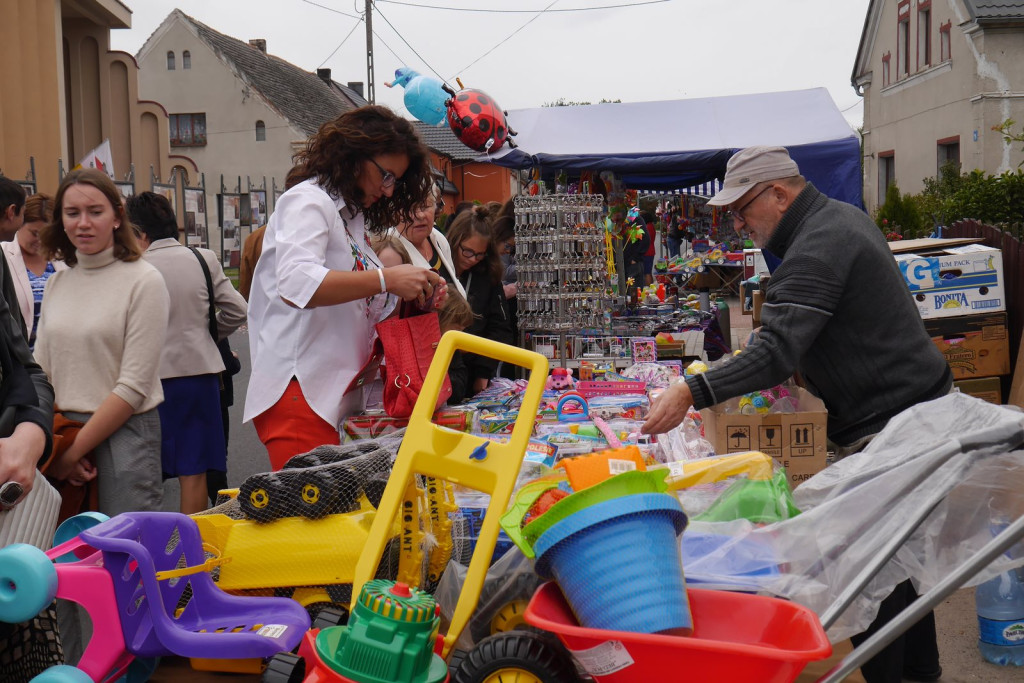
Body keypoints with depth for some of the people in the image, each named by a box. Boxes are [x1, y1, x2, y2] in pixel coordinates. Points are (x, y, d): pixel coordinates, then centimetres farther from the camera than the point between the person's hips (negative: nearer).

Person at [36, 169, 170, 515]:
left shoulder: (144, 281, -8)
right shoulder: (57, 283, 9)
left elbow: (134, 386, -11)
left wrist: (74, 451, -10)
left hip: (123, 434, -5)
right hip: (61, 434, 5)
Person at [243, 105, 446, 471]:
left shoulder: (354, 216, 23)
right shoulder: (307, 201, -4)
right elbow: (296, 284, -24)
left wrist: (416, 293, 8)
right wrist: (386, 279, -25)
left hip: (340, 398, 9)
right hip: (301, 396, -9)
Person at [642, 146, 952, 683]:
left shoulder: (814, 252, -22)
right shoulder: (842, 216, 11)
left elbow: (776, 353, -32)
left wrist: (692, 392, -36)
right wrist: (793, 366, 12)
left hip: (886, 425, -11)